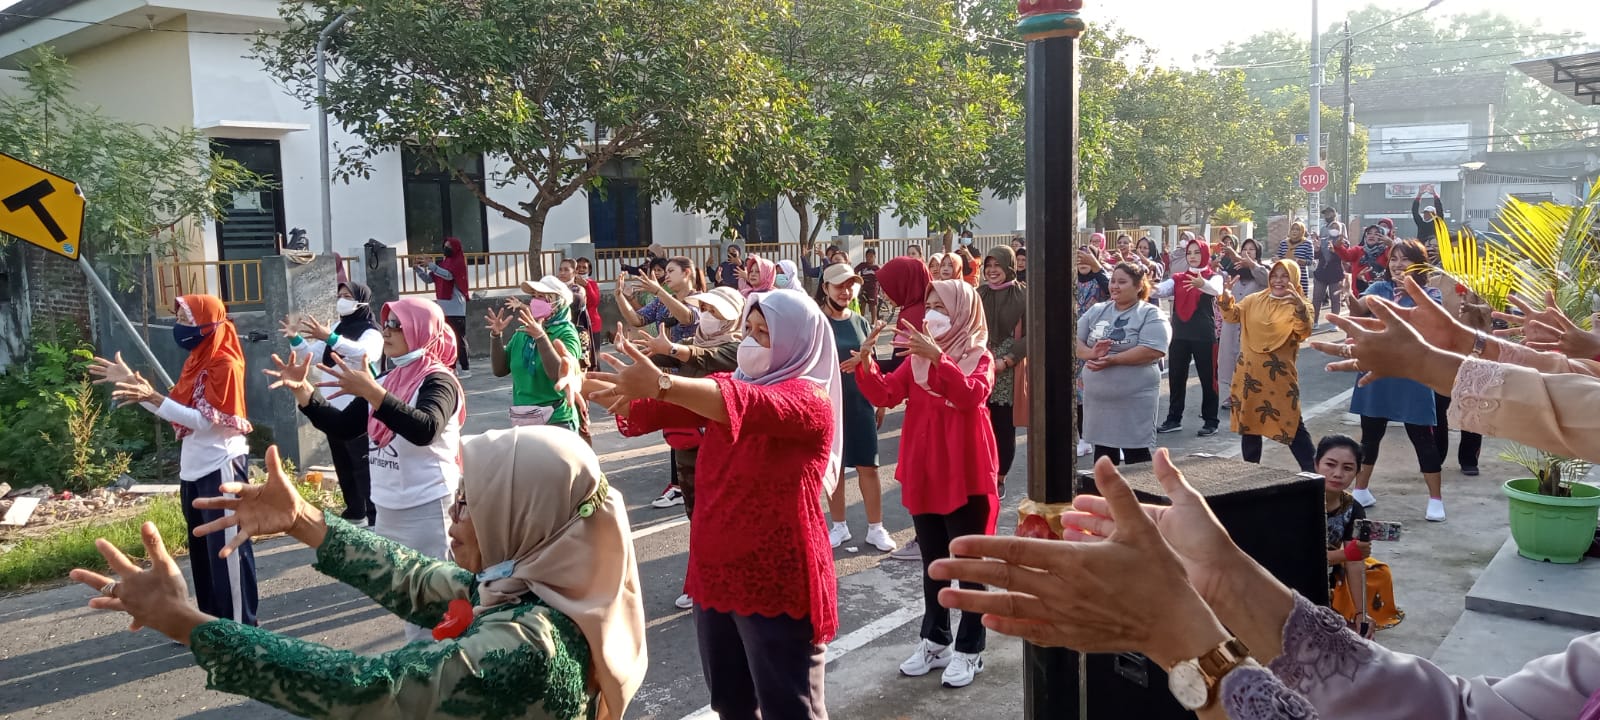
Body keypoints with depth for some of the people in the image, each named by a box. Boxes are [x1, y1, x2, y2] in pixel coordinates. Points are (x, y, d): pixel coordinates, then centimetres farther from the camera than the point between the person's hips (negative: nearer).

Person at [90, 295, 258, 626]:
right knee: (203, 549, 17)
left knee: (228, 549, -4)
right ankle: (214, 618, 28)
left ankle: (240, 625, 4)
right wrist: (131, 382, 10)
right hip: (195, 469, 10)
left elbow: (203, 419, -21)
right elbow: (176, 408, 13)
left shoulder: (224, 364, -16)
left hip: (221, 468, -10)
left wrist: (152, 397, -28)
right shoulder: (196, 361, 13)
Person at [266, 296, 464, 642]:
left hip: (428, 510, -8)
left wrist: (371, 393, -40)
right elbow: (342, 427, 11)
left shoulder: (438, 380, -11)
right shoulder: (386, 380, 12)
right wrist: (302, 391, -2)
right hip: (386, 510, 8)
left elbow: (424, 429, -31)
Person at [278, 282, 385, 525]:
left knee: (363, 465, -7)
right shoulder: (338, 328, 15)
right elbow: (314, 354, 17)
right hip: (333, 410, 8)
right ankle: (355, 510, 26)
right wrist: (295, 339, -2)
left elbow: (365, 352, -32)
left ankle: (374, 515, -4)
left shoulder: (371, 331, -10)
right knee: (342, 464, 15)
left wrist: (329, 338, -43)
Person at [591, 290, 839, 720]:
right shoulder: (732, 388, 10)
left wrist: (662, 384, -49)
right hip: (717, 572, 7)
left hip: (777, 583, -7)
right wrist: (591, 388, -18)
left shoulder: (809, 398, -14)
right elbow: (661, 410, 0)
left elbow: (751, 406, -35)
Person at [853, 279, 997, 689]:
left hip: (966, 475, -5)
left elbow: (973, 394, -28)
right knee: (932, 561, 15)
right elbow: (884, 395, -3)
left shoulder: (979, 357, -7)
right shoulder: (918, 357, 8)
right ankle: (935, 641, 27)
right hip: (923, 474, 6)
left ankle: (970, 649, 13)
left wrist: (937, 356, -37)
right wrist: (865, 363, -19)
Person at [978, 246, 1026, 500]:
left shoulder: (1024, 295, -2)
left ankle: (999, 479, 18)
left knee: (1004, 429, 4)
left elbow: (1030, 335, -5)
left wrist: (1006, 361, -14)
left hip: (1009, 375, -2)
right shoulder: (978, 295, 7)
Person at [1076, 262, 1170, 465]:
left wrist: (1112, 360, -21)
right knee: (1103, 453, 14)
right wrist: (1091, 354, -15)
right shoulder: (1096, 311, 11)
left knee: (1135, 455, 2)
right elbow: (1076, 342, 7)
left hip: (1135, 400, -5)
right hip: (1098, 398, 5)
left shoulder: (1151, 315, -6)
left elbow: (1153, 351, -19)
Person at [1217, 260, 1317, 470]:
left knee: (1292, 424, -3)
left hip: (1280, 376, -4)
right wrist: (1226, 299, -21)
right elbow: (1232, 315, 1)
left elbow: (1304, 332, -22)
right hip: (1250, 373, 4)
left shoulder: (1299, 307, -5)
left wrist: (1300, 306, -41)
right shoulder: (1254, 300, 9)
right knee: (1249, 421, 12)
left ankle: (1312, 471, 6)